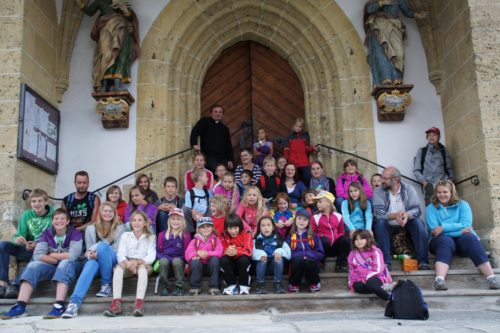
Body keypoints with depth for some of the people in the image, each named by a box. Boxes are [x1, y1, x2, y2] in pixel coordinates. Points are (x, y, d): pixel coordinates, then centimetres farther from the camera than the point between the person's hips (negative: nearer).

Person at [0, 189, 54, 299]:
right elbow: (17, 236, -3)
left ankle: (16, 285, -35)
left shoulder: (53, 216, -8)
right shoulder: (26, 215, 1)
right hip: (26, 249, 4)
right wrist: (17, 239, -28)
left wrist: (37, 245, -30)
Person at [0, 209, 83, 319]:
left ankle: (59, 306, -46)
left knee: (65, 263, -36)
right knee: (33, 265, -21)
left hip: (71, 266, -4)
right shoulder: (46, 233, 4)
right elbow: (37, 255, -9)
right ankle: (20, 307, -33)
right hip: (52, 266, 4)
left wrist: (52, 255, -10)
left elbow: (73, 255, -21)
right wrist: (57, 259, -16)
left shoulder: (75, 233, -7)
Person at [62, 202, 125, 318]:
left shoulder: (120, 228, 7)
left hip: (113, 261, -1)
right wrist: (90, 253, -16)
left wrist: (99, 253, -19)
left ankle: (107, 285, -19)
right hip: (96, 261, 1)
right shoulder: (90, 228, 12)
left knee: (102, 246, -32)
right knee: (91, 264, -35)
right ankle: (74, 302, -52)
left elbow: (118, 250, -2)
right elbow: (89, 249, 11)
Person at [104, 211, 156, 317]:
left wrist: (137, 262, -26)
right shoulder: (125, 235, 11)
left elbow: (151, 257, -6)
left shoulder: (150, 237, 6)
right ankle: (116, 302, -45)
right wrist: (127, 263, -26)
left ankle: (139, 302, -51)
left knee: (142, 267, -35)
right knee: (119, 267, -31)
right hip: (127, 265, 1)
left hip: (143, 264, -1)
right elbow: (120, 254, -3)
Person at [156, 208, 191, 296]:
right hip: (165, 257, 2)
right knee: (163, 261, -33)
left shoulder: (186, 235, 5)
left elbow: (187, 252, 3)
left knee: (177, 261, -36)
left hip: (179, 259, -1)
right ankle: (164, 287, -17)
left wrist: (185, 261, -13)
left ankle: (179, 287, -21)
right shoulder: (162, 235, 12)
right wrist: (160, 258, -7)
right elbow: (159, 250, 13)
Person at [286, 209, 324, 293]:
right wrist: (301, 255, -15)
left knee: (310, 261, -34)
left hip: (312, 262, 0)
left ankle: (314, 283, -6)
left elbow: (321, 253, 4)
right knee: (298, 260, -34)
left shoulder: (314, 236, 12)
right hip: (296, 263, 0)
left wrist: (307, 255, -11)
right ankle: (294, 284, -9)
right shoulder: (290, 237, 10)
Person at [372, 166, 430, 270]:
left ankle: (423, 261, -26)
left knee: (418, 222, -28)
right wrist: (394, 215, -39)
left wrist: (407, 215, -40)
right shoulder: (378, 191, -8)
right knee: (379, 223, -30)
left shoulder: (409, 189, -6)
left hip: (406, 224, 0)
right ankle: (385, 261, -31)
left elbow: (417, 210, -17)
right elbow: (378, 213, -20)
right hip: (389, 226, 0)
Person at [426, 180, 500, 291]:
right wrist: (459, 230, -14)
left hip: (462, 240, 2)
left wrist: (443, 227, -16)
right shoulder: (431, 208, 6)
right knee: (446, 240, -35)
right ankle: (439, 280, -57)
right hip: (441, 241, -1)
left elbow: (466, 225, -7)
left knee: (470, 238, -31)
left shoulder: (462, 205, 10)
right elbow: (434, 230, -10)